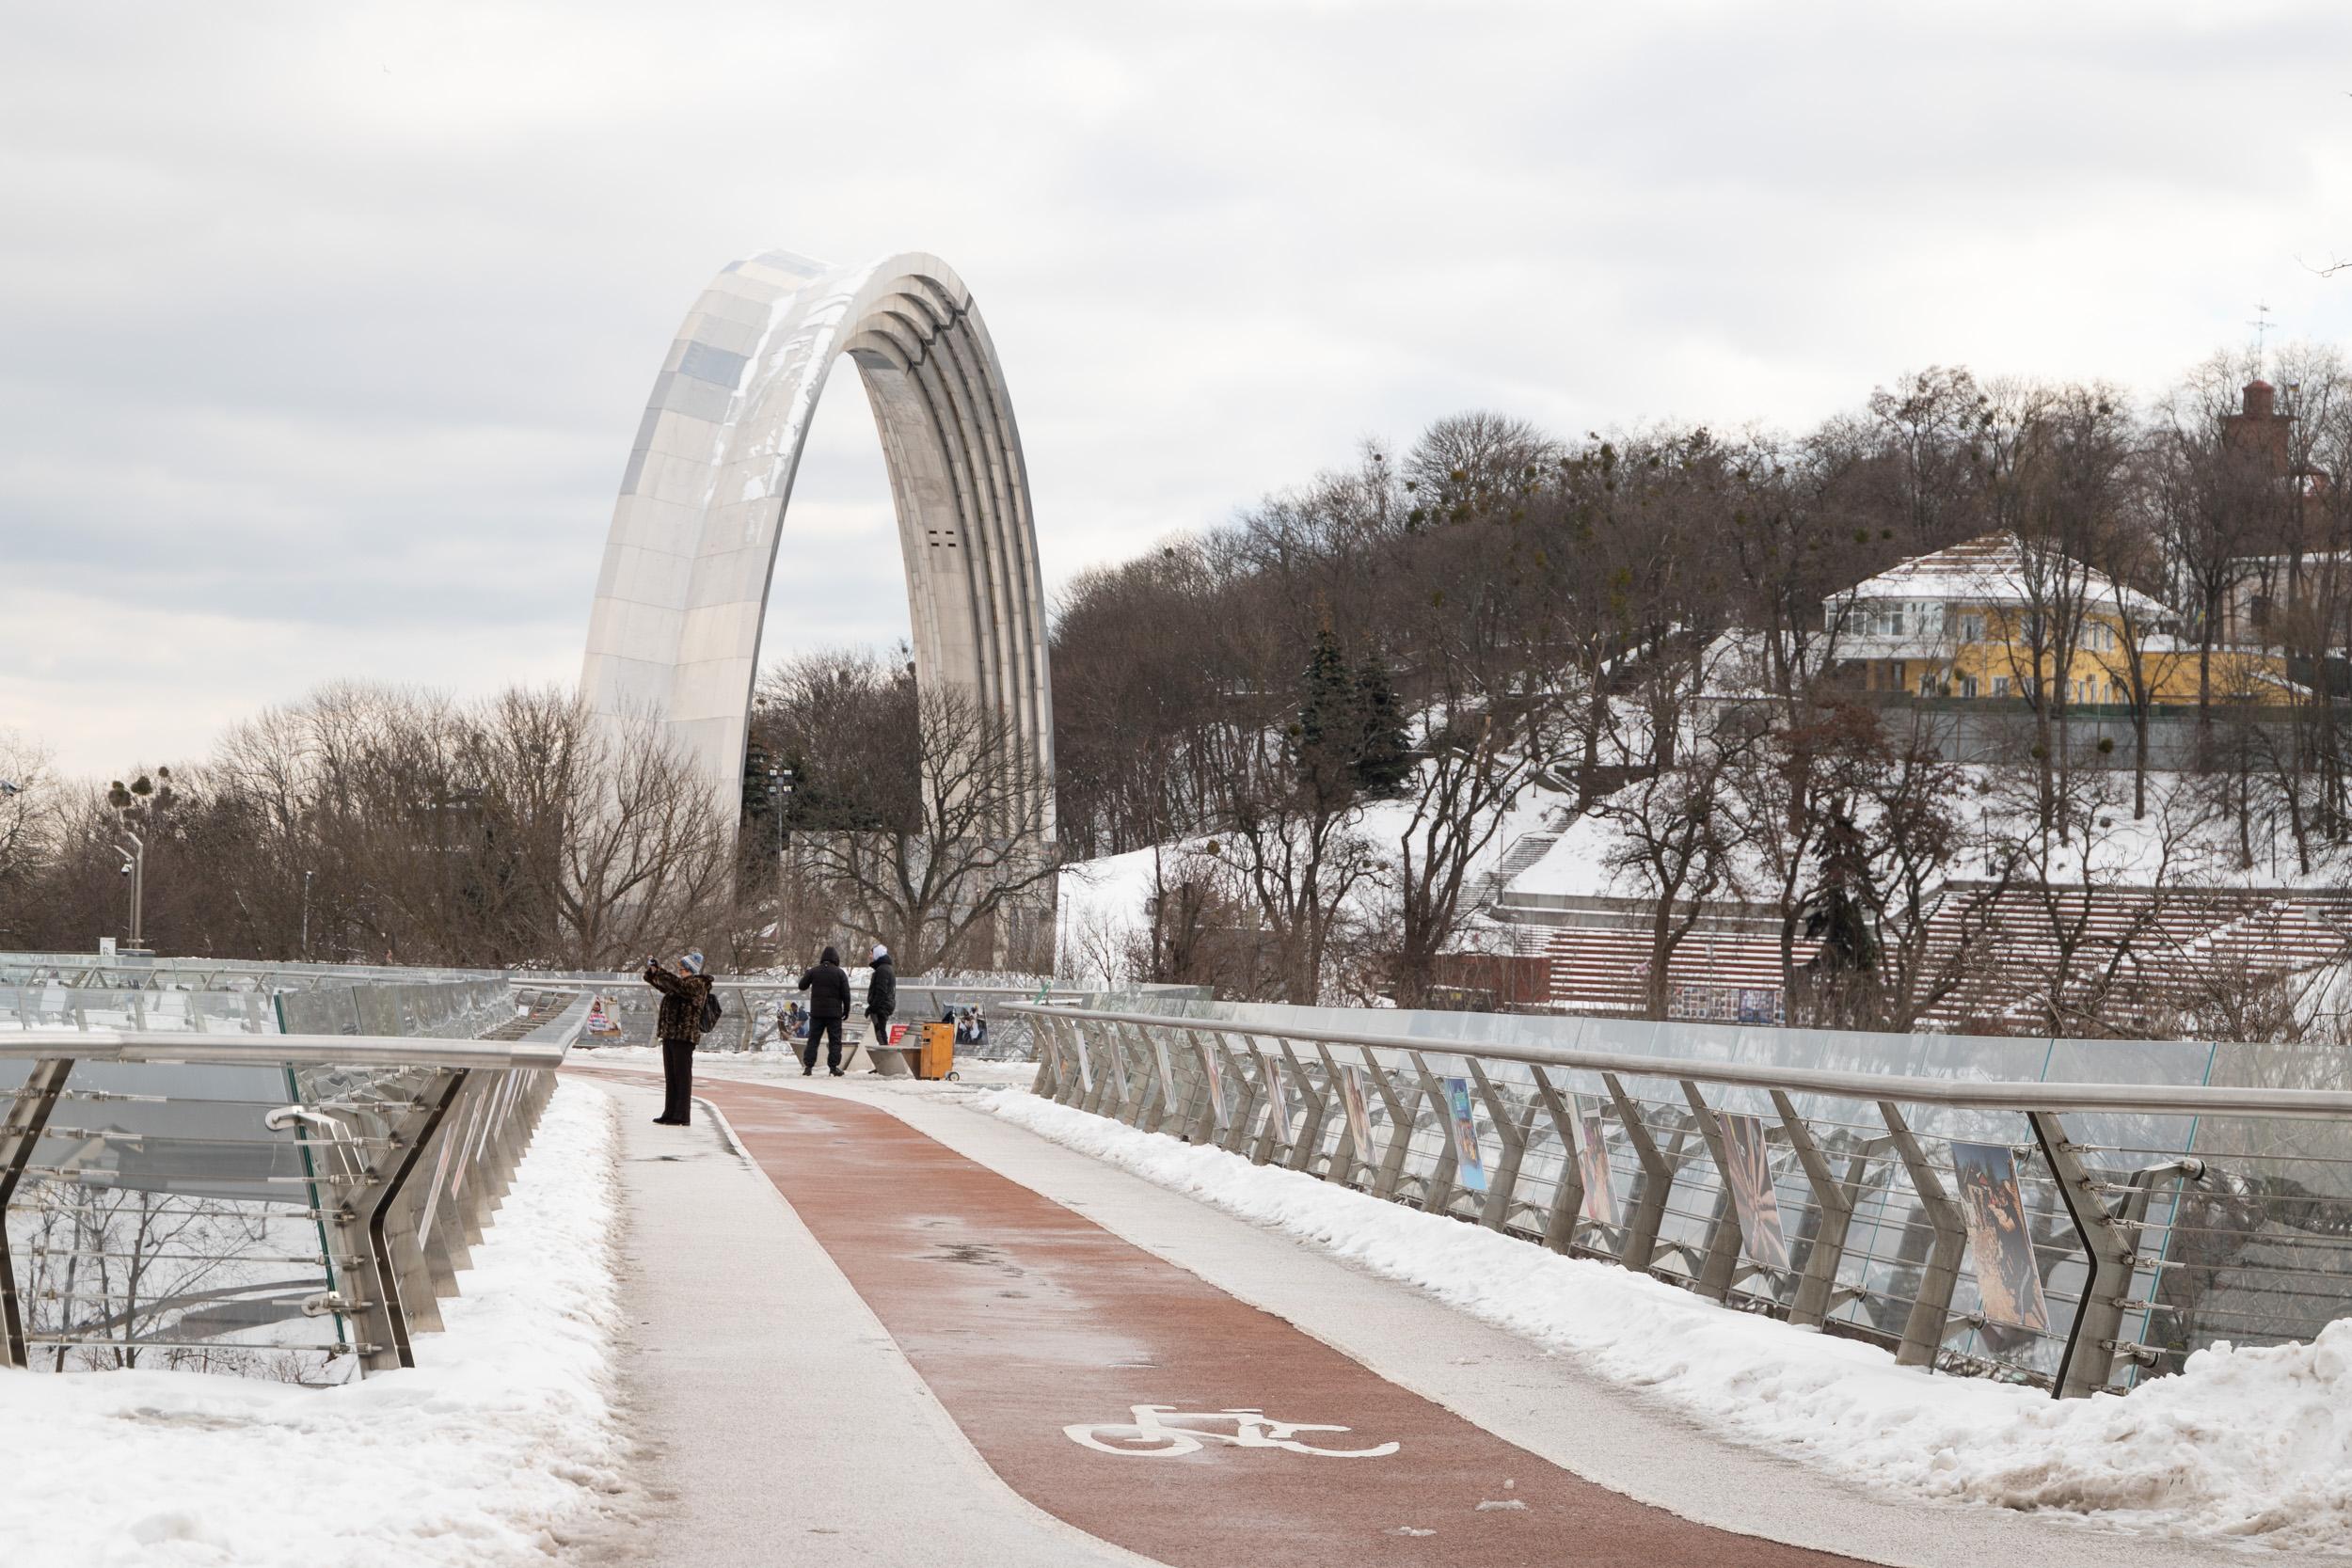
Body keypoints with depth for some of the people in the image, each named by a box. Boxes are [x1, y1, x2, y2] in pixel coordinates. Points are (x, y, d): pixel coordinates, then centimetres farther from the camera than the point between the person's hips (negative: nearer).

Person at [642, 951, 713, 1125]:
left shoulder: (698, 984, -8)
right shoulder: (682, 983, 19)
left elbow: (678, 984, -25)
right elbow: (662, 985, 28)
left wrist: (658, 971, -23)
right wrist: (652, 973, 9)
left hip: (684, 1036, -9)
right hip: (670, 1035, 9)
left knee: (682, 1076, -6)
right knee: (670, 1077, 12)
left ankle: (682, 1116, -5)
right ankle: (670, 1114, 17)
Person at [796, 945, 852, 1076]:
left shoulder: (813, 971, 1)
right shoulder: (840, 973, -3)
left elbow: (802, 986, 8)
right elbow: (846, 994, -4)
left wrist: (807, 976, 27)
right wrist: (846, 1010, 5)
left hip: (816, 1011, 2)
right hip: (834, 1012, -2)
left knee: (813, 1039, 6)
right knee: (835, 1040, 4)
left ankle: (808, 1066, 0)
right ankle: (833, 1066, -1)